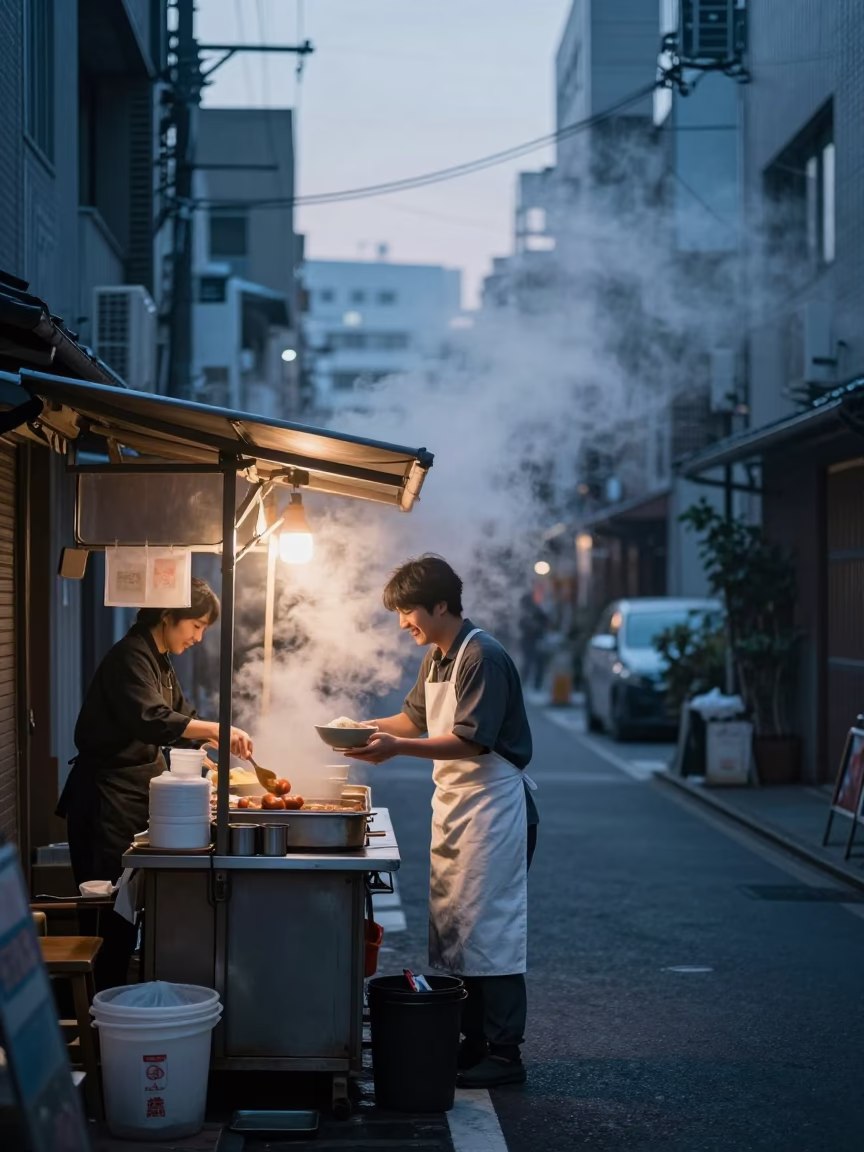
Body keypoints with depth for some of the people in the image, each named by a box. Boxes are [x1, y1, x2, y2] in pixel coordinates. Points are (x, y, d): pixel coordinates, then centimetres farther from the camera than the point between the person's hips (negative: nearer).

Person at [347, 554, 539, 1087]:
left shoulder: (483, 657, -17)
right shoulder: (436, 659, 13)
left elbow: (471, 740, -23)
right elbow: (415, 718, 24)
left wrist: (397, 748, -26)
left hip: (492, 807, -10)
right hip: (454, 804, 10)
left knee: (489, 930, -7)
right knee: (451, 928, 11)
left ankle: (503, 1054, 0)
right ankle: (472, 1043, 19)